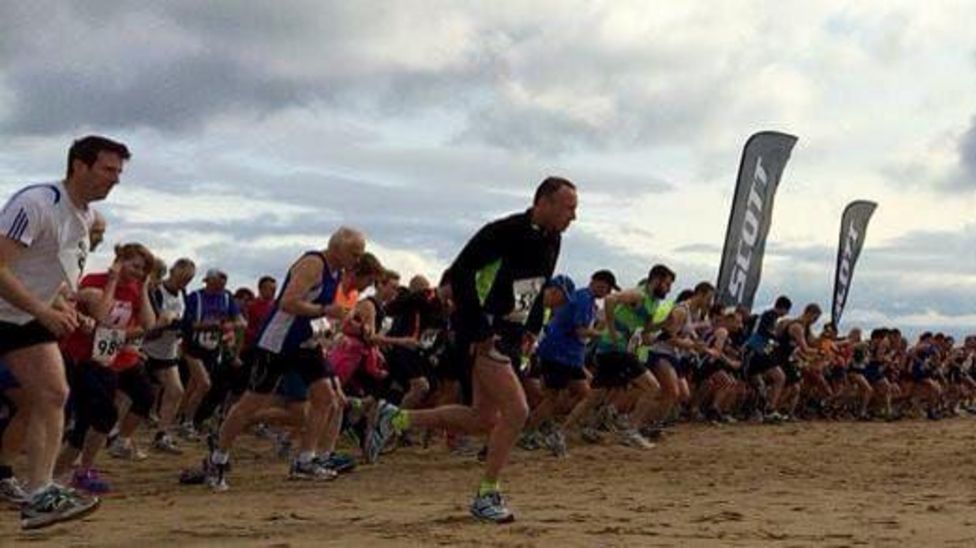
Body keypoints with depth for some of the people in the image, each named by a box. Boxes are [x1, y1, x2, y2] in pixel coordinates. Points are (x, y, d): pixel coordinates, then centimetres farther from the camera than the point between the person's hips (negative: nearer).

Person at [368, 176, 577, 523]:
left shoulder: (552, 241, 7)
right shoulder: (504, 232, -19)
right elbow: (459, 274, -21)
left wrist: (532, 329, 10)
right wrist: (479, 331, -23)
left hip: (510, 336, 9)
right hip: (486, 334, -9)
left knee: (484, 419, 10)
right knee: (516, 410, -14)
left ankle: (396, 420, 22)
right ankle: (487, 495, 0)